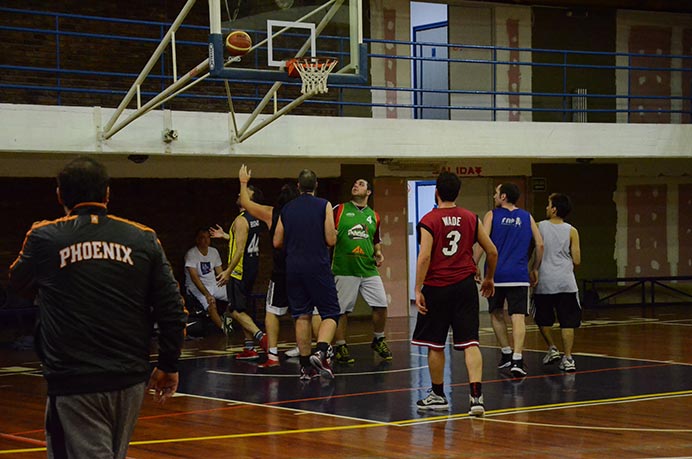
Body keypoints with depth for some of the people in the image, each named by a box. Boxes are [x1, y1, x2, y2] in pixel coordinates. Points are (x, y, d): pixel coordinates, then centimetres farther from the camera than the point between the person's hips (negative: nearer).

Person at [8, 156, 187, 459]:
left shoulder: (44, 238, -4)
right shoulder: (142, 239, 2)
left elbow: (19, 283, 17)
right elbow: (172, 311, 2)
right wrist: (168, 366, 13)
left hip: (73, 382, -4)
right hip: (130, 378, 4)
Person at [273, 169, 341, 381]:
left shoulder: (286, 209, 8)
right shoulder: (324, 206, -4)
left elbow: (277, 242, 9)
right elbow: (331, 240, -9)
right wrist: (333, 232, 13)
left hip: (293, 268, 4)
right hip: (318, 267, -4)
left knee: (302, 316, 9)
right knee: (330, 313, 3)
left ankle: (306, 365, 9)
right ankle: (321, 352, -21)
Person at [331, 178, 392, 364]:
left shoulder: (374, 216, 14)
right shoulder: (339, 210, 3)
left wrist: (378, 253, 6)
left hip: (369, 269, 4)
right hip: (344, 269, -3)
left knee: (381, 306, 0)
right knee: (341, 309, -1)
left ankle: (378, 340, 21)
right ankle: (340, 347, 10)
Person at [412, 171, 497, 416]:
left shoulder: (429, 221, -7)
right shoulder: (471, 218, 5)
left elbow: (424, 257, -15)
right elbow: (492, 251, 8)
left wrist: (418, 290, -11)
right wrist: (489, 278, 23)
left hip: (436, 288, -3)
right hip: (465, 286, 3)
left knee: (435, 345, 11)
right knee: (470, 343, -1)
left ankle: (438, 395, 22)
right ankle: (476, 395, -15)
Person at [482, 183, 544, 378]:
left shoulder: (492, 215, 2)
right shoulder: (527, 217, 10)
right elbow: (540, 245, 8)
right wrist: (535, 269, 18)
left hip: (496, 274, -1)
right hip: (519, 276, 1)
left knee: (496, 314, 19)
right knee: (518, 317, -5)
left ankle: (507, 353, 22)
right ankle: (517, 360, -19)